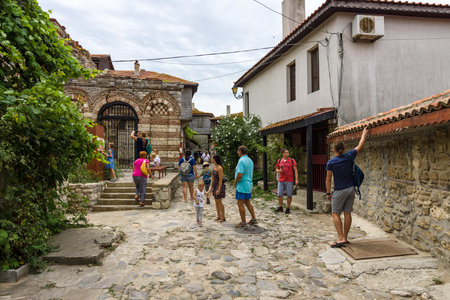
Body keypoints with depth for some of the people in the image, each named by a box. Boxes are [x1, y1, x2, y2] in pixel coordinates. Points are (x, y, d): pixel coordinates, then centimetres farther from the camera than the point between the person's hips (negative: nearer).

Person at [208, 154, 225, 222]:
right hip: (214, 185, 8)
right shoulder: (214, 167, 6)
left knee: (219, 202, 0)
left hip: (219, 186, -8)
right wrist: (211, 186, 11)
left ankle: (223, 217, 13)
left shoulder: (219, 168, -20)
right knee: (216, 202, 14)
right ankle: (218, 216, 26)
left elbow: (221, 179, -20)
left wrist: (218, 189, -20)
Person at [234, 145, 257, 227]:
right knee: (247, 203, 19)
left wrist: (235, 182, -9)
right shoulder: (250, 160, 11)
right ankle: (253, 219, 24)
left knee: (240, 204, 0)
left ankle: (243, 222, 6)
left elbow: (240, 175, -25)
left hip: (242, 185, -9)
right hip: (249, 184, 9)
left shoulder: (241, 160, -18)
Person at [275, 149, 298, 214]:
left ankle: (288, 208, 13)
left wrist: (296, 180, -11)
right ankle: (280, 207, 18)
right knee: (279, 194, 3)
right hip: (281, 180, 3)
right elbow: (276, 169, 18)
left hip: (289, 180, -2)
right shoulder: (279, 161, 7)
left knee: (289, 195, 1)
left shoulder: (292, 160, -1)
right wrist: (278, 171, -7)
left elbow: (295, 170, -3)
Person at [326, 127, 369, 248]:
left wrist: (328, 193, 1)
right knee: (347, 213, 9)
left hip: (340, 191, -5)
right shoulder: (349, 156, -1)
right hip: (351, 189, 5)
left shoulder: (331, 162, -10)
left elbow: (328, 179, -8)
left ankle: (340, 238, -6)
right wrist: (364, 134, 26)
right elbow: (360, 146, 13)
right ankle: (345, 237, 16)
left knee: (335, 214, 2)